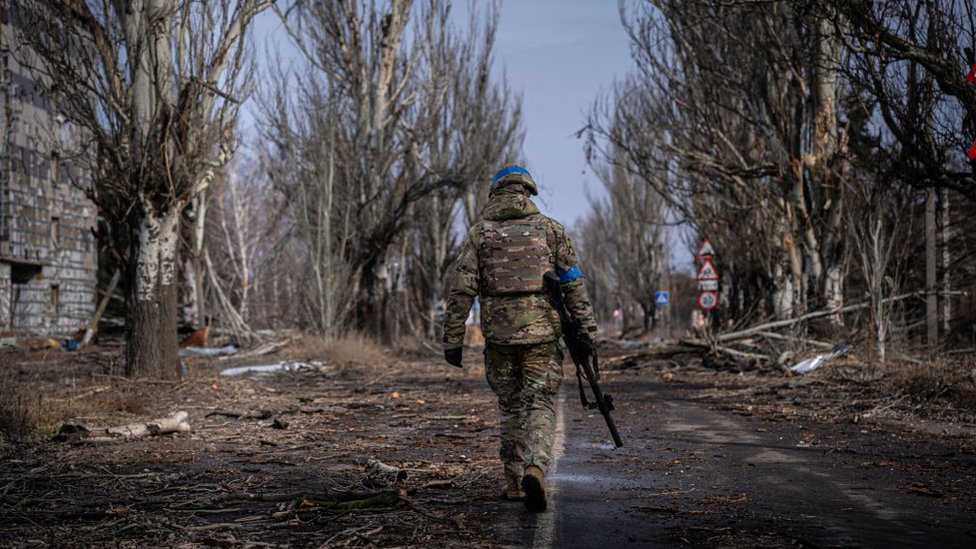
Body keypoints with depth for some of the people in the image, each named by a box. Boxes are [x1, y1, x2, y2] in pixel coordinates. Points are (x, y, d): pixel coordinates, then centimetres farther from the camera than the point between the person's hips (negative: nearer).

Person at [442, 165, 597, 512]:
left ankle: (516, 482, 21)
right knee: (540, 406, 2)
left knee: (511, 408, 16)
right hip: (541, 332, -1)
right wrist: (586, 331, 4)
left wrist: (452, 340, 1)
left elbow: (461, 291, -2)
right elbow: (574, 285, 1)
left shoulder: (479, 234, 4)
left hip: (499, 335, 1)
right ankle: (535, 468, -22)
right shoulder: (550, 229, 5)